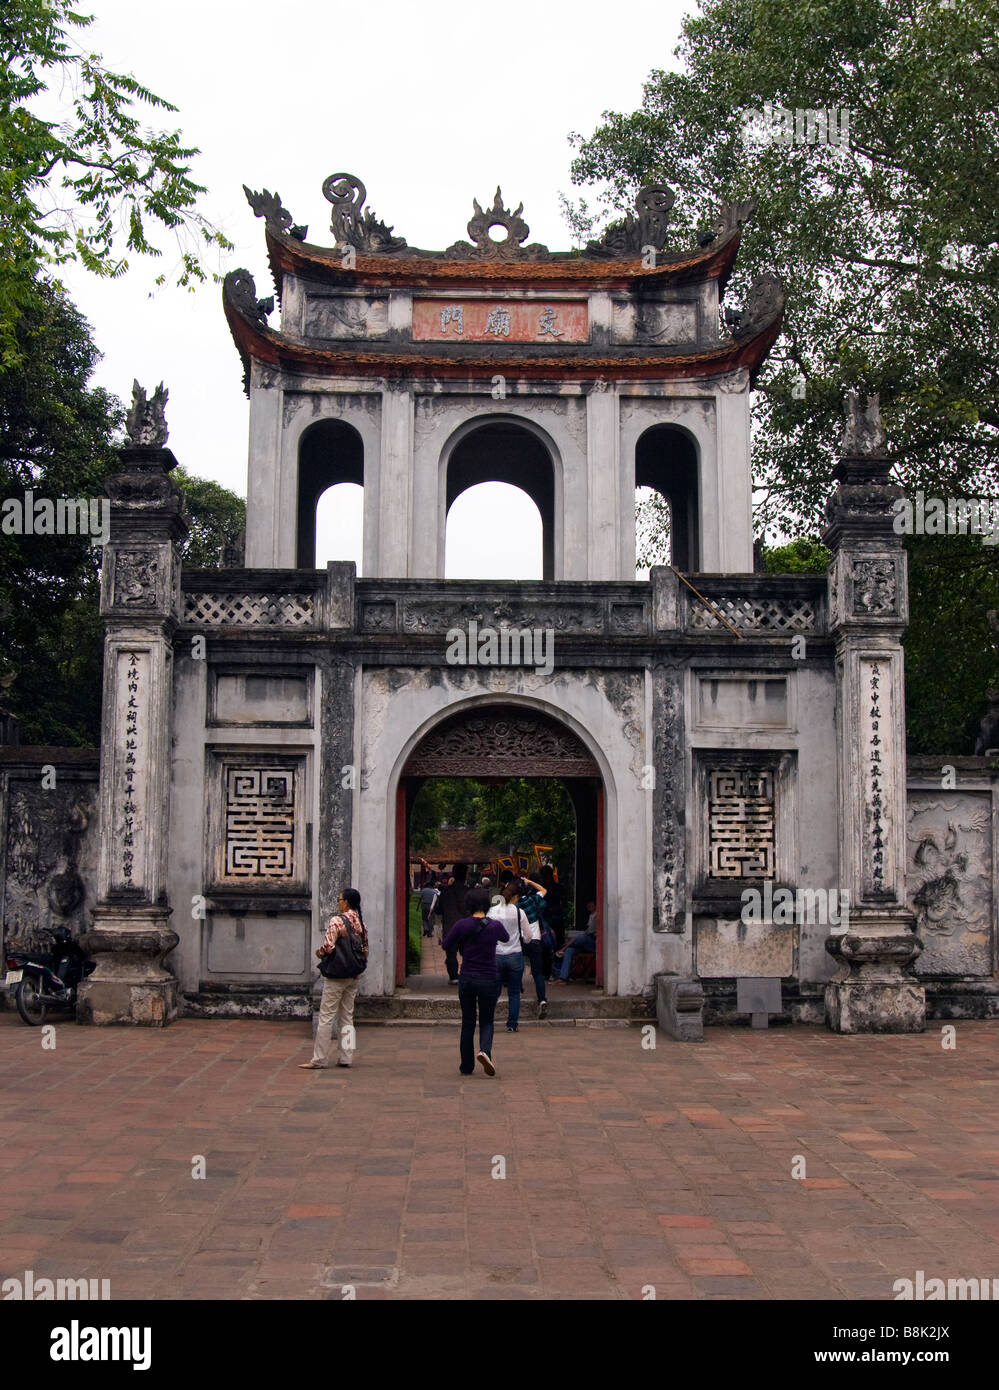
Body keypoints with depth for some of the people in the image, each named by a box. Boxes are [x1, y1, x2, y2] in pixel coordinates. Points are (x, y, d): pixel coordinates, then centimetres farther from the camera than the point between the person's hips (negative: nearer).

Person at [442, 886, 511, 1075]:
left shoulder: (462, 925, -8)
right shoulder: (495, 926, -6)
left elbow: (446, 945, 3)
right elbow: (506, 938, 16)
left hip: (466, 980, 1)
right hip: (488, 980, -1)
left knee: (467, 1023, 13)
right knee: (486, 1021, 12)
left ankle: (467, 1067, 16)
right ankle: (485, 1050, -16)